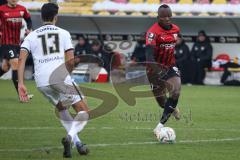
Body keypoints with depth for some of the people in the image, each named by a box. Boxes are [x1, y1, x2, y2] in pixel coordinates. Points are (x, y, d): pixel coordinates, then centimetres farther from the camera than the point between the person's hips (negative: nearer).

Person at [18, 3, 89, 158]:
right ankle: (70, 136, -22)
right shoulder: (63, 33, 12)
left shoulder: (31, 36, 18)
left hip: (41, 81, 4)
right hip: (59, 75, -4)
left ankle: (77, 142, 19)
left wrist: (21, 84, -2)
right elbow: (70, 60, 2)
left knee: (62, 108, 29)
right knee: (83, 111, 4)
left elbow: (22, 58, 2)